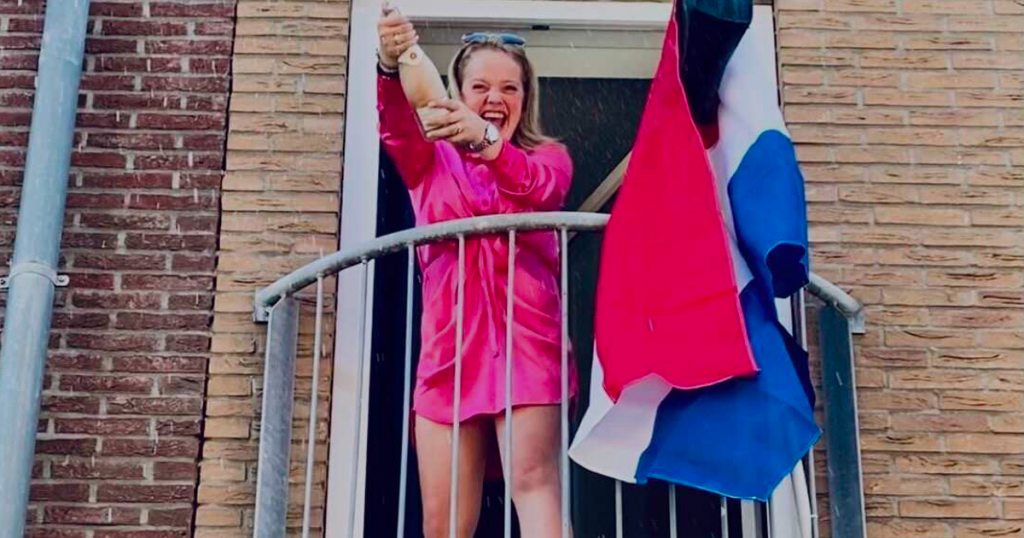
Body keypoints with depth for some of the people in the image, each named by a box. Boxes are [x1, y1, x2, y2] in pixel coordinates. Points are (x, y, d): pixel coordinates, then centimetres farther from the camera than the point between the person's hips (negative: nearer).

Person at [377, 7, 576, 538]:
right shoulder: (429, 160, 16)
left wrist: (486, 141, -35)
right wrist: (391, 66, -31)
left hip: (527, 335, -2)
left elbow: (539, 187, -13)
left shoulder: (548, 156, 12)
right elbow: (396, 127, -8)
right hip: (448, 344, 2)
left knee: (534, 480, -17)